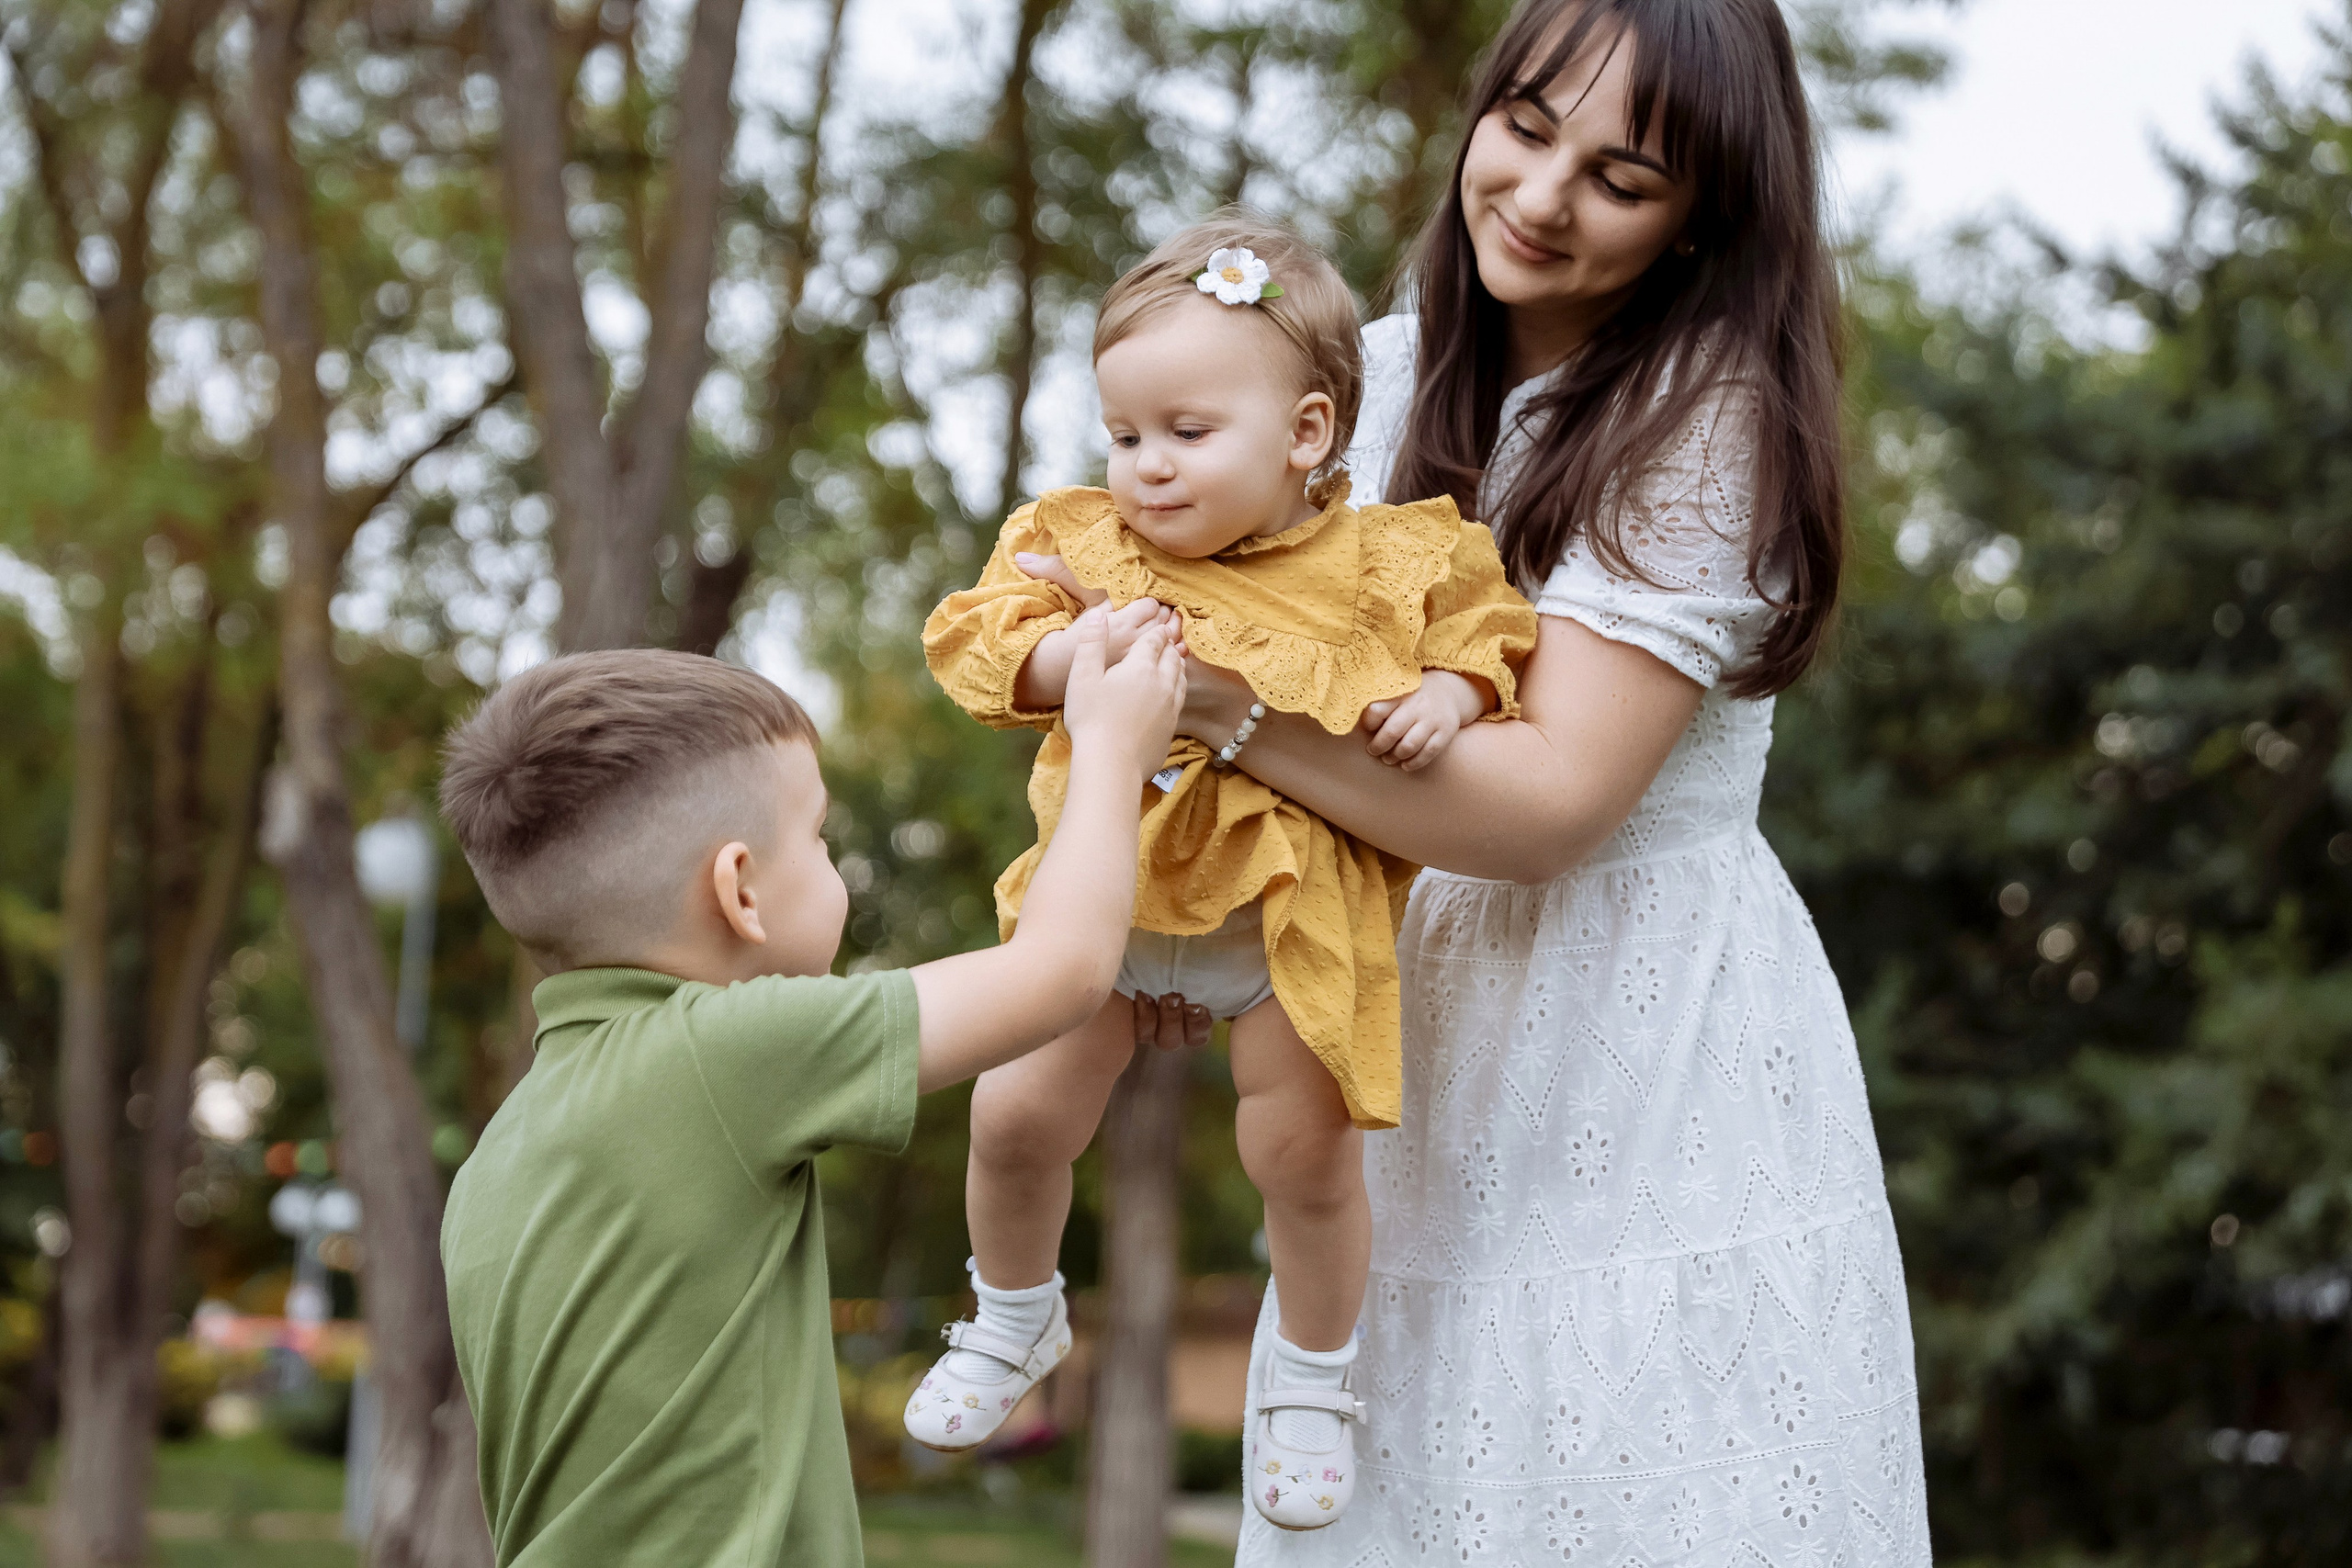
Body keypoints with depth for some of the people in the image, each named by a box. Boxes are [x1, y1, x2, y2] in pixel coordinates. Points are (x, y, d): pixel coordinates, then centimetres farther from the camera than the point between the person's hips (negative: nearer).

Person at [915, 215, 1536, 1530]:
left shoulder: (1388, 561, -10)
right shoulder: (1081, 539, -5)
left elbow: (1486, 633, 0)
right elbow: (978, 635, -9)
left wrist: (1448, 696, -21)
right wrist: (1072, 654, -27)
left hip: (1294, 914, -2)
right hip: (1108, 893, 2)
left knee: (1304, 1152, 0)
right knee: (1018, 1116, 0)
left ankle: (1315, 1375, 28)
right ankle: (1013, 1317, 31)